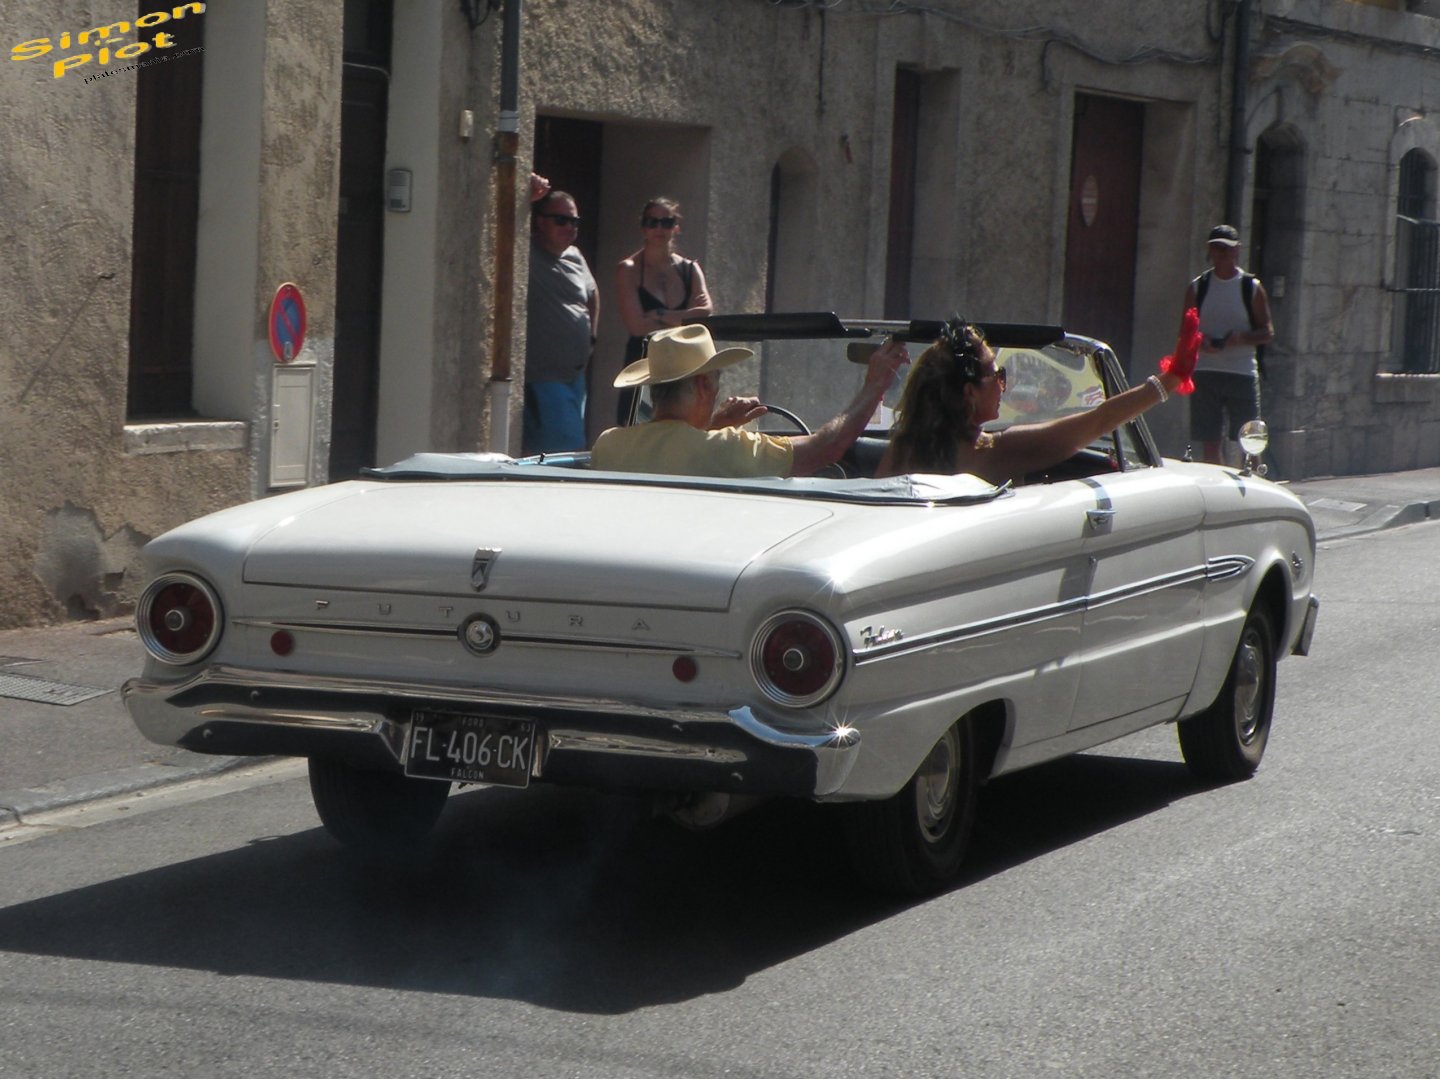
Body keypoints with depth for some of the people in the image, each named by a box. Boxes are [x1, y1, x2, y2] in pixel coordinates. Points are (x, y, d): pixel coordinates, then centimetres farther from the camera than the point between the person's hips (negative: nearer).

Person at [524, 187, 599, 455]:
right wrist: (526, 194, -32)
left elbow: (592, 295, 32)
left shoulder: (574, 257, 14)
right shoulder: (525, 255, -10)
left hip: (575, 375, 9)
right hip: (542, 379, -9)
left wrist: (591, 337, 22)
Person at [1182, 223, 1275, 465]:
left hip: (1242, 372, -2)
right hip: (1205, 372, 2)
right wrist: (1199, 341, -12)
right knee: (1209, 443, 2)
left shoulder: (1252, 288, 3)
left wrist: (1242, 338, -18)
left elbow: (1268, 333, 2)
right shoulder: (1198, 287, 9)